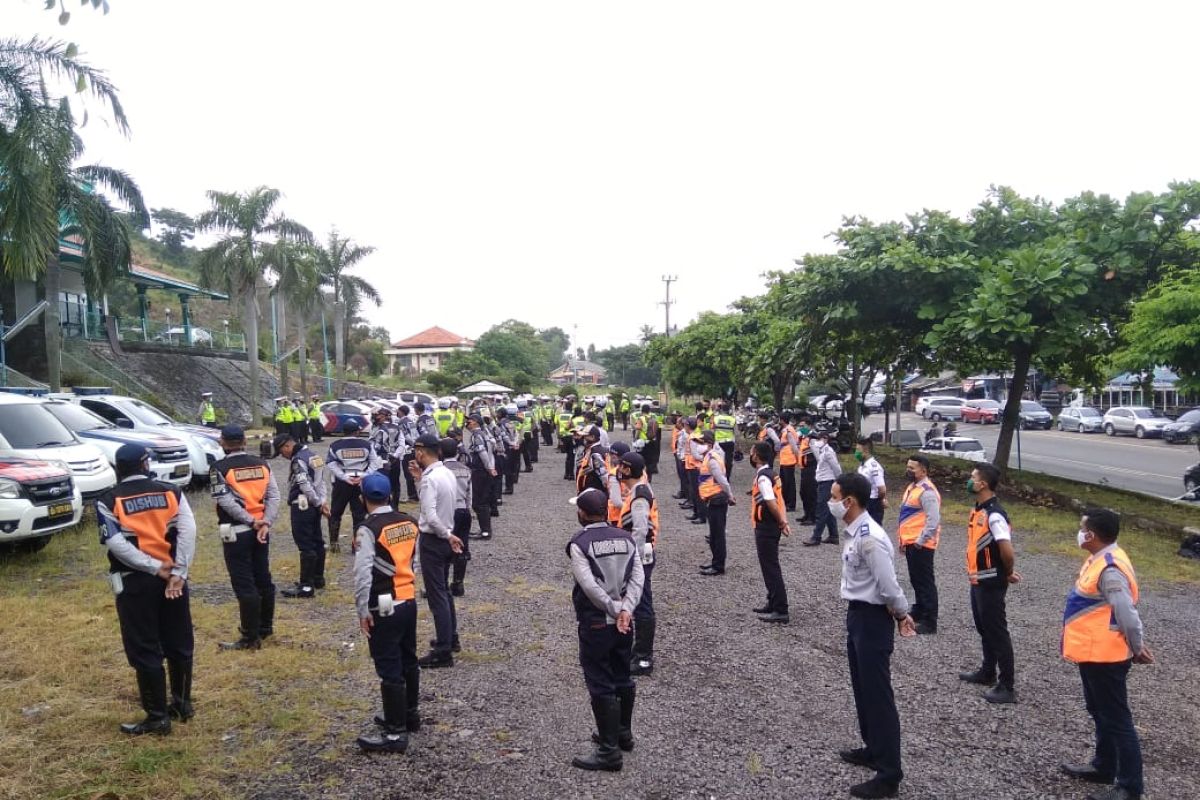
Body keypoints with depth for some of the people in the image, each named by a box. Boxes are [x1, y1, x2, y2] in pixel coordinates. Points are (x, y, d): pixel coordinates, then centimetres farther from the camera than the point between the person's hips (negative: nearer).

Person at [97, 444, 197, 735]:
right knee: (179, 644, 15)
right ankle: (182, 704, 27)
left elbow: (116, 543, -15)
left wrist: (154, 568, -13)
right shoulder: (170, 492, 4)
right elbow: (188, 531, -8)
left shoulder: (109, 501, -3)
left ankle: (158, 717, 9)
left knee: (145, 651, 4)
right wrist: (178, 572, -11)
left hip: (134, 582, -3)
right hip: (170, 578, 3)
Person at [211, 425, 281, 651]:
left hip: (236, 533, -5)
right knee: (263, 579, 16)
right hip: (260, 531, 6)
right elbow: (274, 496, -2)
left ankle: (251, 638, 5)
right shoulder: (262, 464, 6)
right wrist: (265, 523, -9)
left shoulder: (220, 469, -9)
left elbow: (226, 501, -18)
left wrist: (251, 521, -13)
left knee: (244, 586, -1)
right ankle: (265, 627, 30)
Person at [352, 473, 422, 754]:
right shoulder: (409, 522, 4)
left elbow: (363, 574, -21)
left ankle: (396, 733, 7)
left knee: (389, 669, 0)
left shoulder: (368, 529, -17)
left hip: (384, 608, -7)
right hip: (409, 601, 8)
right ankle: (410, 714, 37)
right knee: (408, 660, 21)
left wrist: (362, 611, -13)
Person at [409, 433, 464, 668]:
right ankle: (451, 636, 36)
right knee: (444, 590, 22)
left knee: (436, 595, -3)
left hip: (433, 541, -9)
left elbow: (431, 516, -29)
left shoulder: (430, 479, -22)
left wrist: (448, 535, -16)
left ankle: (443, 652, 2)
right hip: (445, 540, 9)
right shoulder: (447, 473, 5)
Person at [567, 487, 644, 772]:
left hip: (595, 623, -6)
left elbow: (589, 585, -22)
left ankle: (609, 750, 7)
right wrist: (626, 610, -15)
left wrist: (615, 610, -17)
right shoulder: (625, 538, 4)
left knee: (601, 686, 2)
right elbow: (638, 577, -7)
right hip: (624, 622, 6)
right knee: (622, 678, 20)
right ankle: (623, 732, 35)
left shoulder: (579, 543, -12)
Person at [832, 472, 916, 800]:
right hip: (858, 614, 10)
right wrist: (899, 615, 12)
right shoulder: (855, 532, 4)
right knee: (862, 688, 22)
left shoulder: (870, 539, -27)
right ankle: (873, 748, 39)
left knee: (878, 695, -1)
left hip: (872, 619, -10)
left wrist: (901, 615, -7)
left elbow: (888, 585, -24)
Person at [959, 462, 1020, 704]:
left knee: (997, 632, -1)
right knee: (984, 629, 21)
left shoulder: (995, 514, -24)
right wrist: (1007, 571, 12)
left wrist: (1008, 574, -13)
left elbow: (1007, 551, -30)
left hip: (991, 583, -10)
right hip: (978, 580, 10)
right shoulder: (979, 509, 8)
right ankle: (987, 673, 37)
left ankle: (1007, 687, 7)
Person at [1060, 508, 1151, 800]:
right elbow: (1120, 609, 15)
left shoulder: (1110, 570, -26)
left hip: (1105, 656, -11)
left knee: (1116, 720, 1)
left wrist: (1137, 649, -12)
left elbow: (1127, 614, -26)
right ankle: (1103, 767, 38)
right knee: (1101, 714, 23)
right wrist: (1137, 645, 17)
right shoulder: (1101, 560, 7)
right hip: (1093, 653, 11)